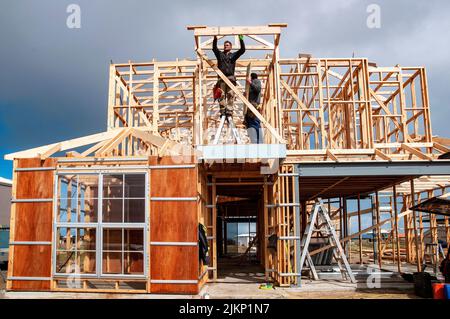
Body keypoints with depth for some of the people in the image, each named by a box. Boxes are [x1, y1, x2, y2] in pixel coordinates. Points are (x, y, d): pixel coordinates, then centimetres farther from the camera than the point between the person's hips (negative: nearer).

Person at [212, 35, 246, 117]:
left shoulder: (233, 55, 18)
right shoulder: (220, 54, 18)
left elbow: (242, 50, 6)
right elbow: (214, 48, 2)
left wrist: (241, 40, -5)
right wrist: (215, 39, -11)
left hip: (231, 78, 0)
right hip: (221, 78, 0)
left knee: (230, 95, -7)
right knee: (221, 95, -5)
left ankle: (229, 112, -8)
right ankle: (223, 112, -3)